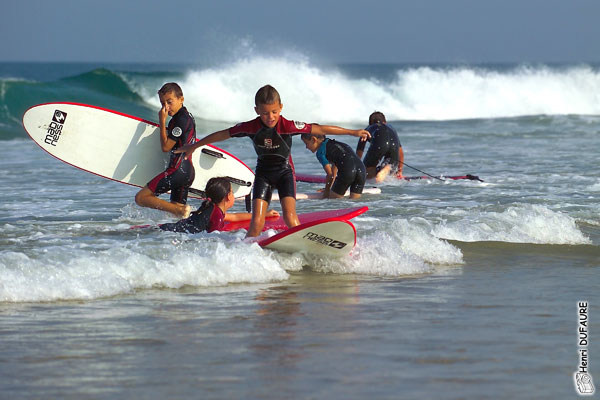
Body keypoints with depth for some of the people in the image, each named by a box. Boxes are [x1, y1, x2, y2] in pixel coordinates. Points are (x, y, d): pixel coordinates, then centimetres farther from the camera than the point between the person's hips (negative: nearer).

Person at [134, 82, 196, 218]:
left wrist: (162, 121, -12)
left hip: (178, 170, -10)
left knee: (141, 198, -11)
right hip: (188, 171, 10)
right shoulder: (186, 116, 17)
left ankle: (181, 210, -18)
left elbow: (166, 147, -15)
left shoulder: (181, 119, -14)